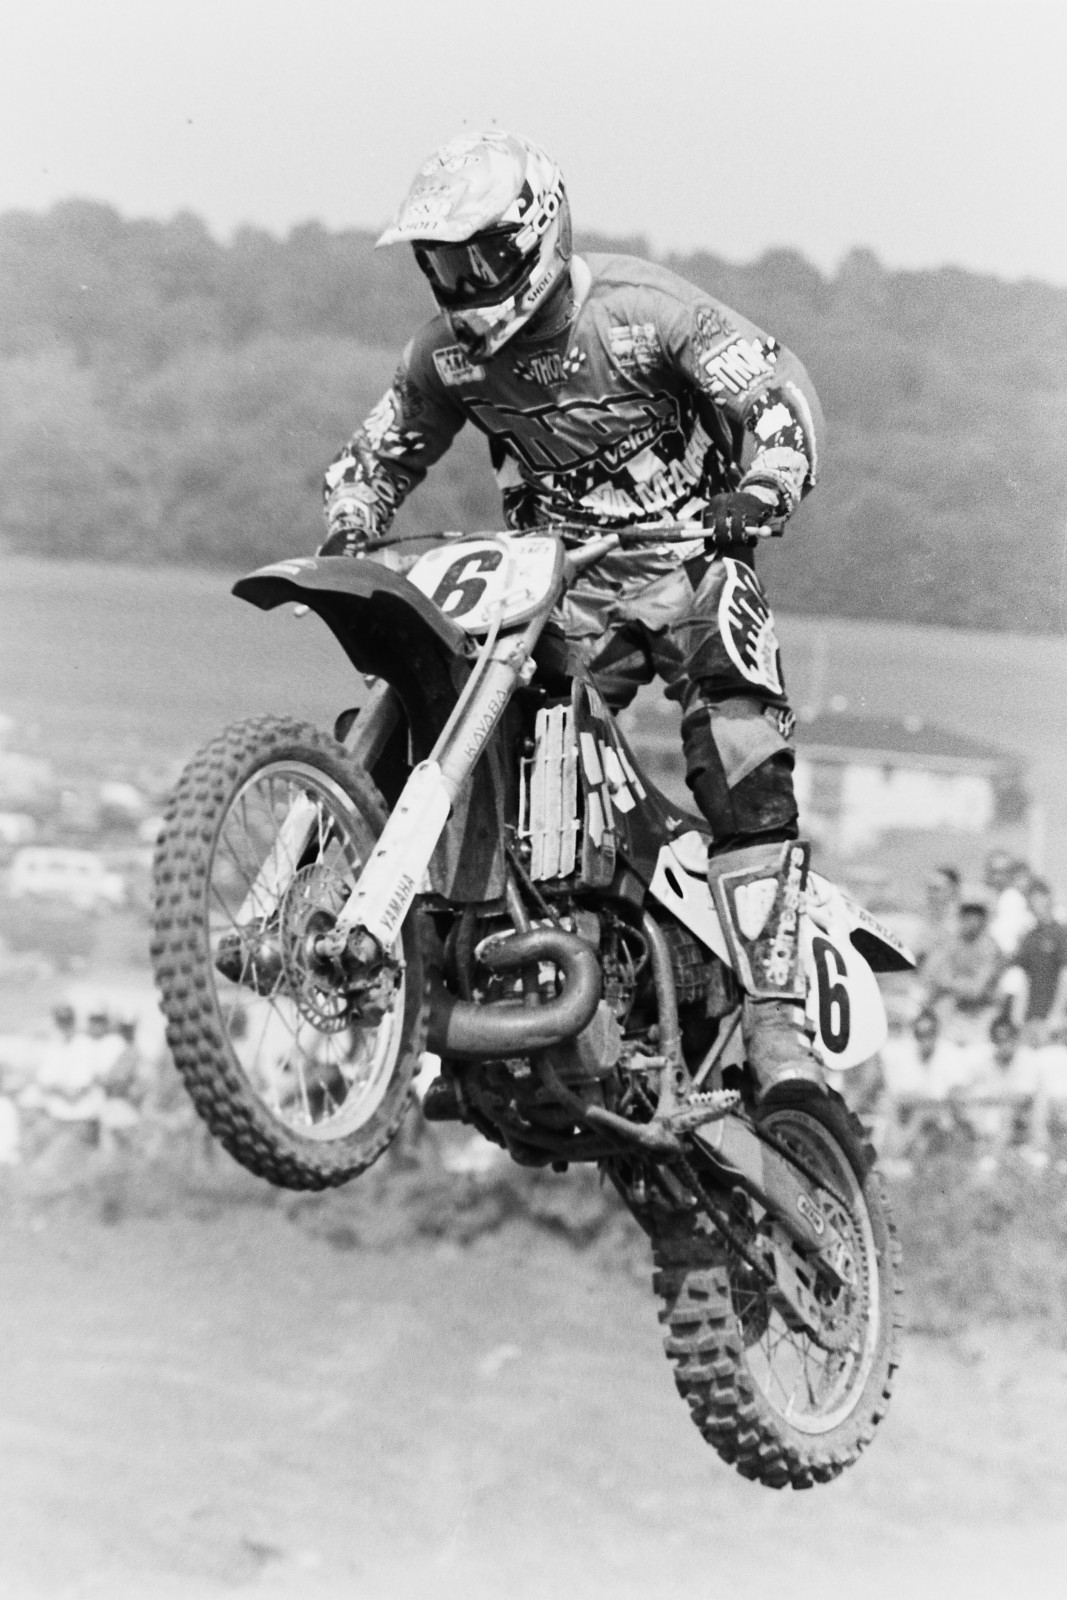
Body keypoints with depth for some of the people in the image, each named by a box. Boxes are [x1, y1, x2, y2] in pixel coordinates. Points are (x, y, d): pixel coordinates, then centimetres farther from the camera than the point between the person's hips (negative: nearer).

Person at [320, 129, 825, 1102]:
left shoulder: (641, 309, -14)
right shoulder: (450, 351, 0)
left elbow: (777, 388, -12)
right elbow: (385, 449, 16)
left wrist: (762, 489, -30)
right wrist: (347, 532, -3)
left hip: (687, 559, -4)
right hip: (560, 585, 5)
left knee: (747, 781, -18)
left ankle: (776, 1024, -19)